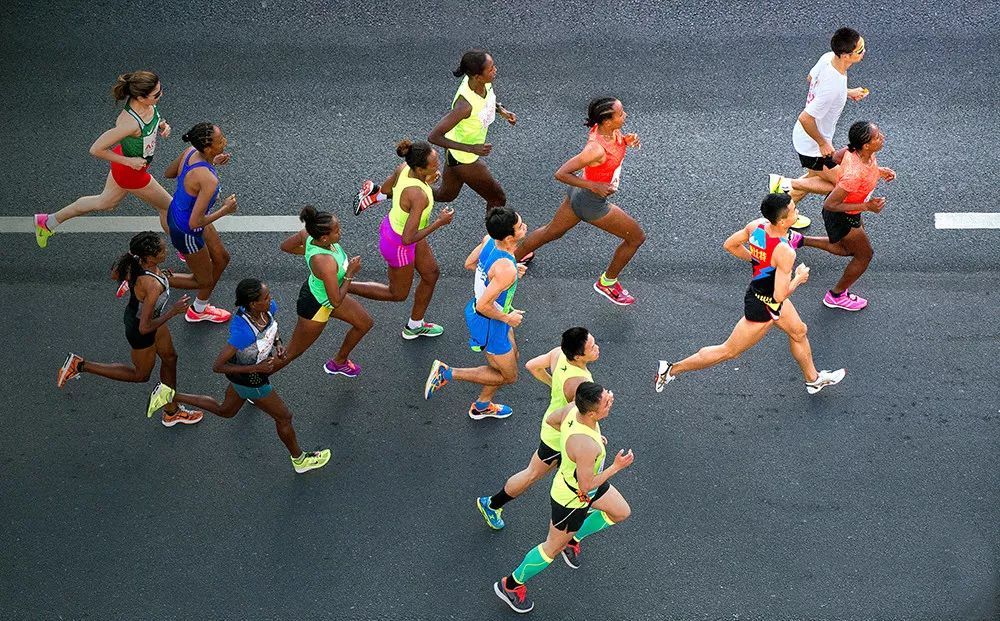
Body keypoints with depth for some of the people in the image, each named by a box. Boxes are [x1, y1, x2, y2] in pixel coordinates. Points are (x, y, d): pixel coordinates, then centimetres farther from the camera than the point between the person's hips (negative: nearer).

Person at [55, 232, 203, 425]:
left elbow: (115, 275, 1)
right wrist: (173, 312, -28)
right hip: (139, 329, -8)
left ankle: (171, 411, 45)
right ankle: (80, 365, 23)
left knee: (170, 358, 25)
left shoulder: (135, 259, -22)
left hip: (135, 313, 8)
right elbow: (145, 328, -36)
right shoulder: (153, 287, -42)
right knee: (141, 375, 21)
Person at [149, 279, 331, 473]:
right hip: (250, 381, -8)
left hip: (260, 366, 8)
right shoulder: (243, 332, -41)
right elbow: (217, 366, -31)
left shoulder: (269, 307, -19)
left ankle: (170, 395, 36)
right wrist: (256, 368, -32)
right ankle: (299, 460, 43)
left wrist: (278, 343, -11)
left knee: (225, 411, 32)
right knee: (284, 417, 16)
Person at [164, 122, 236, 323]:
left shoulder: (191, 151, -14)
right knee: (205, 281, 16)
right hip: (186, 232, -9)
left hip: (176, 214, 9)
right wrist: (225, 210, -21)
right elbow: (195, 223, -36)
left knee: (222, 258, 27)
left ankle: (200, 309, 46)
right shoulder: (209, 180, -39)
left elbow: (169, 173, 7)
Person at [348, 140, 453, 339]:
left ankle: (415, 326, 45)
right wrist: (439, 222, -26)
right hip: (398, 244, -8)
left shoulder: (404, 167, -18)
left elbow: (385, 188, 3)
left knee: (431, 273, 25)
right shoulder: (419, 197, -41)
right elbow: (408, 239, -36)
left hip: (393, 224, 8)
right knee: (398, 294, 19)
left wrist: (426, 181, 1)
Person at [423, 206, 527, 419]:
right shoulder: (506, 270, -38)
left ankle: (482, 405, 47)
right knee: (508, 376, 14)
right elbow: (483, 306, -33)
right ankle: (447, 373, 12)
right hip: (490, 324, -9)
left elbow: (469, 263, 5)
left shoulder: (489, 240, -13)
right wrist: (507, 318, -15)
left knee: (512, 357, 29)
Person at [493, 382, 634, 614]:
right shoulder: (585, 446, -45)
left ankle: (573, 540, 44)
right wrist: (617, 467, -24)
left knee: (622, 512, 27)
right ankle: (510, 585, 36)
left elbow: (551, 419, 0)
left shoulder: (575, 407, -23)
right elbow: (586, 486, -30)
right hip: (572, 498, -8)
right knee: (553, 547, 16)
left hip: (586, 480, 8)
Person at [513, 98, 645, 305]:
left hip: (579, 195, 8)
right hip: (592, 203, -8)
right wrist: (594, 186, -31)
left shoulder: (609, 128, -13)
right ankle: (607, 283, 29)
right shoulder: (596, 149, -36)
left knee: (552, 232, 29)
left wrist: (627, 140, -8)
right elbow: (561, 173, -30)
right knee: (636, 237, 9)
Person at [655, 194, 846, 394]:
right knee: (728, 351, 9)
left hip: (759, 292, 9)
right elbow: (780, 296, -32)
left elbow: (729, 245, 1)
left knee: (799, 332, 28)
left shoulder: (757, 225, -14)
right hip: (763, 307, -9)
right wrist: (799, 278, -14)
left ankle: (813, 379, 51)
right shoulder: (785, 252, -36)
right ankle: (672, 370, 20)